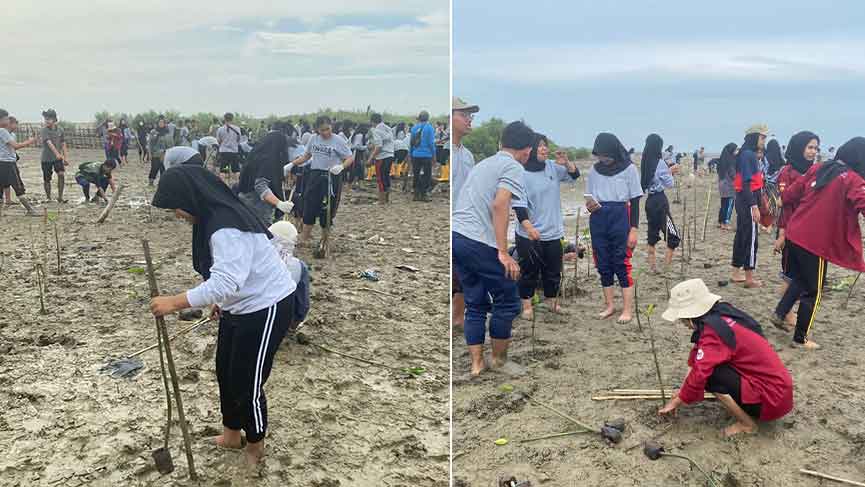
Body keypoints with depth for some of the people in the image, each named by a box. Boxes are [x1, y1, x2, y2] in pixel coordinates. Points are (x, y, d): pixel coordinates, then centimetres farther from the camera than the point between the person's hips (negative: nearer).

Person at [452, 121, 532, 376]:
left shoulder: (483, 164, 25)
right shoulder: (513, 168, -2)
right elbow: (499, 205, -17)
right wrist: (503, 252, -19)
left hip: (455, 236, 9)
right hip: (481, 243, -8)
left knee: (475, 304, 14)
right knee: (507, 300, 6)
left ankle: (477, 365, 15)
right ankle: (499, 360, 18)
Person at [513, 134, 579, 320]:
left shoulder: (552, 167, 2)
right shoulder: (521, 173, -13)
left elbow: (574, 175, 10)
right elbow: (518, 204, -18)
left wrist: (566, 162, -12)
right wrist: (528, 226, -30)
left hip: (553, 232, 5)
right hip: (529, 235, -5)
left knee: (553, 270, 15)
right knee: (529, 271, 5)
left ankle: (550, 300, 34)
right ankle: (527, 304, 19)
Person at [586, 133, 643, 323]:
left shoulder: (629, 169, -3)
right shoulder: (595, 170, 7)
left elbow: (635, 201, -3)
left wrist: (633, 229, -8)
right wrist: (589, 205, -9)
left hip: (620, 218, -4)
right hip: (598, 220, 4)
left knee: (622, 264, -4)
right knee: (603, 265, 8)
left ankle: (628, 310, 3)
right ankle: (609, 305, 20)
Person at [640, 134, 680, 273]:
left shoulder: (645, 162, 7)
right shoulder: (659, 163, -14)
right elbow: (669, 184, -9)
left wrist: (669, 171, 19)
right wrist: (671, 174, 9)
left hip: (650, 200, 8)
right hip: (660, 201, -8)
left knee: (653, 233, 13)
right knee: (672, 235, -1)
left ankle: (652, 266, 16)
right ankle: (667, 266, -3)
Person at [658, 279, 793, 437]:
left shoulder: (714, 331, -24)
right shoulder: (721, 312, 2)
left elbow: (698, 375, -25)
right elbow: (697, 357, 10)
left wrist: (676, 402, -8)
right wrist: (683, 391, 11)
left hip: (772, 398, -9)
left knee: (710, 375, -18)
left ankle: (747, 423, -2)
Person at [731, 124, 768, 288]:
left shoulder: (750, 154, 15)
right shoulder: (748, 154, -15)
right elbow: (746, 183, -20)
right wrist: (754, 206, -24)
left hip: (744, 200, 10)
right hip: (748, 200, -10)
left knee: (742, 236, 13)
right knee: (751, 238, -6)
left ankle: (736, 273, 21)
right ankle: (749, 278, -2)